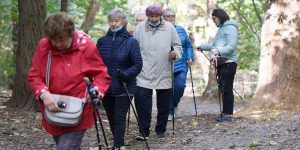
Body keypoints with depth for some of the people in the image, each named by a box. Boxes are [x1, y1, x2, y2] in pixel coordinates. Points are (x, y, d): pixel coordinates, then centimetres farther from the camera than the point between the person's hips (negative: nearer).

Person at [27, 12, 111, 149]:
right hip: (53, 113, 4)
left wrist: (96, 91, -24)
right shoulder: (43, 46, -6)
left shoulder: (87, 47, -13)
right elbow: (34, 76, -3)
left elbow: (102, 75, -4)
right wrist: (44, 94, -22)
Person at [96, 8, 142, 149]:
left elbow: (138, 64, -7)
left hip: (124, 88, -4)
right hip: (106, 88, 4)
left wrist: (126, 74, -22)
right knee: (111, 118, 13)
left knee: (120, 118, -5)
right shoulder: (102, 41, 5)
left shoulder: (131, 41, -7)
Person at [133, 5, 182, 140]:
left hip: (164, 74, 1)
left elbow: (178, 45, 8)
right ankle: (144, 131, -2)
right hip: (144, 73, -1)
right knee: (141, 100, -11)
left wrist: (176, 53, -14)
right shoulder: (140, 28, 2)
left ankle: (161, 130, 24)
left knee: (164, 104, 9)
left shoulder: (169, 28, 3)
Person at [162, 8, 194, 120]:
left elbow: (188, 45, 12)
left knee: (180, 86, -10)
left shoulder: (181, 30, 8)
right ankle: (169, 112, 15)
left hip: (181, 65, 2)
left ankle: (174, 104, 19)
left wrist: (190, 57, 2)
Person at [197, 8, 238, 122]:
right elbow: (215, 45, 27)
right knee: (222, 88, 9)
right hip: (220, 62, 9)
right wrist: (202, 47, 28)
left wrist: (219, 51, -30)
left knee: (227, 89, -9)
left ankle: (228, 114, -8)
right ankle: (225, 112, 13)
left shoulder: (230, 28, -8)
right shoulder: (221, 28, 20)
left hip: (228, 62, -9)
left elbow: (231, 46, -18)